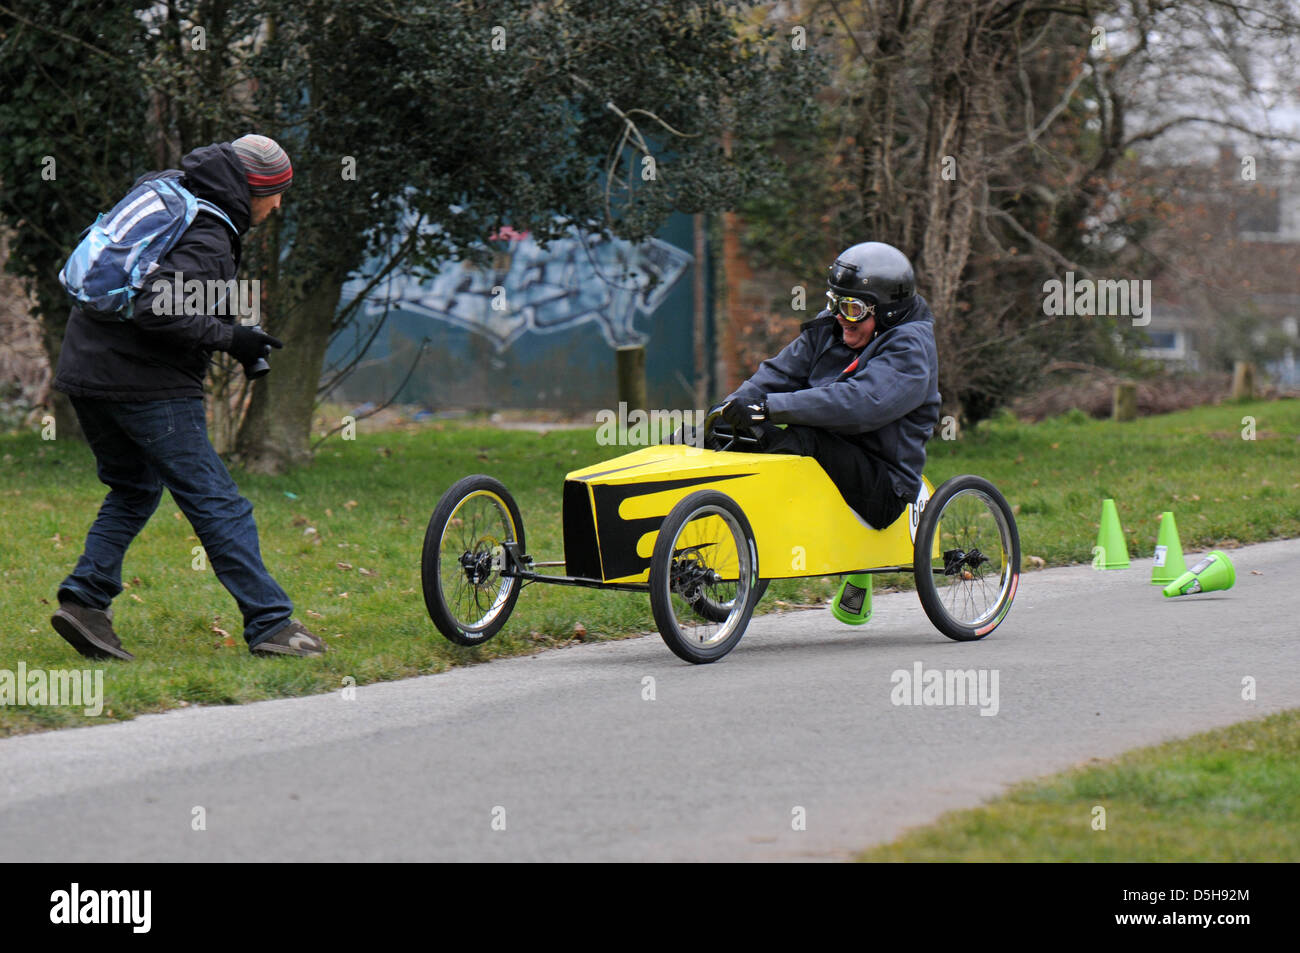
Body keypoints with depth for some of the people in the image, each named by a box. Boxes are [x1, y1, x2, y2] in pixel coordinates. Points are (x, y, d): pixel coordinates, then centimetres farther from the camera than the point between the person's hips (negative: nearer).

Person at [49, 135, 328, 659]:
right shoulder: (209, 239, -16)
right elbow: (157, 310, -28)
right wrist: (230, 337, -18)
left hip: (86, 368, 9)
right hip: (146, 384, -9)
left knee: (132, 491, 21)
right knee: (217, 503, -4)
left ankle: (85, 600, 9)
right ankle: (269, 623, -3)